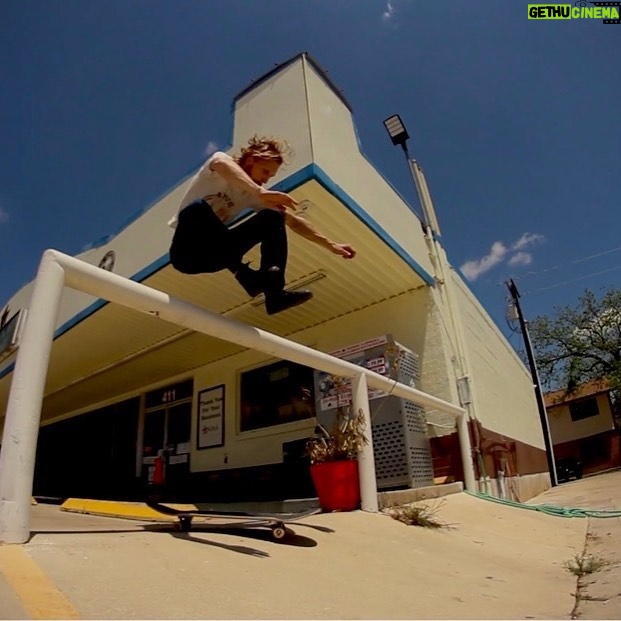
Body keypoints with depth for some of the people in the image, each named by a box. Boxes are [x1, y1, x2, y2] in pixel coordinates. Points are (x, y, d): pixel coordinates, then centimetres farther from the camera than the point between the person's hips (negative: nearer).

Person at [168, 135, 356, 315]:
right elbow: (223, 166, -34)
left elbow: (293, 221, 4)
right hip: (186, 251, -5)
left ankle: (275, 293, -16)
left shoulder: (253, 195, 6)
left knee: (273, 218, -7)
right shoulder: (220, 159, -7)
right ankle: (246, 275, -33)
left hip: (214, 255, 5)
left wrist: (331, 245, -1)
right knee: (197, 208, -37)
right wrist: (259, 193, -51)